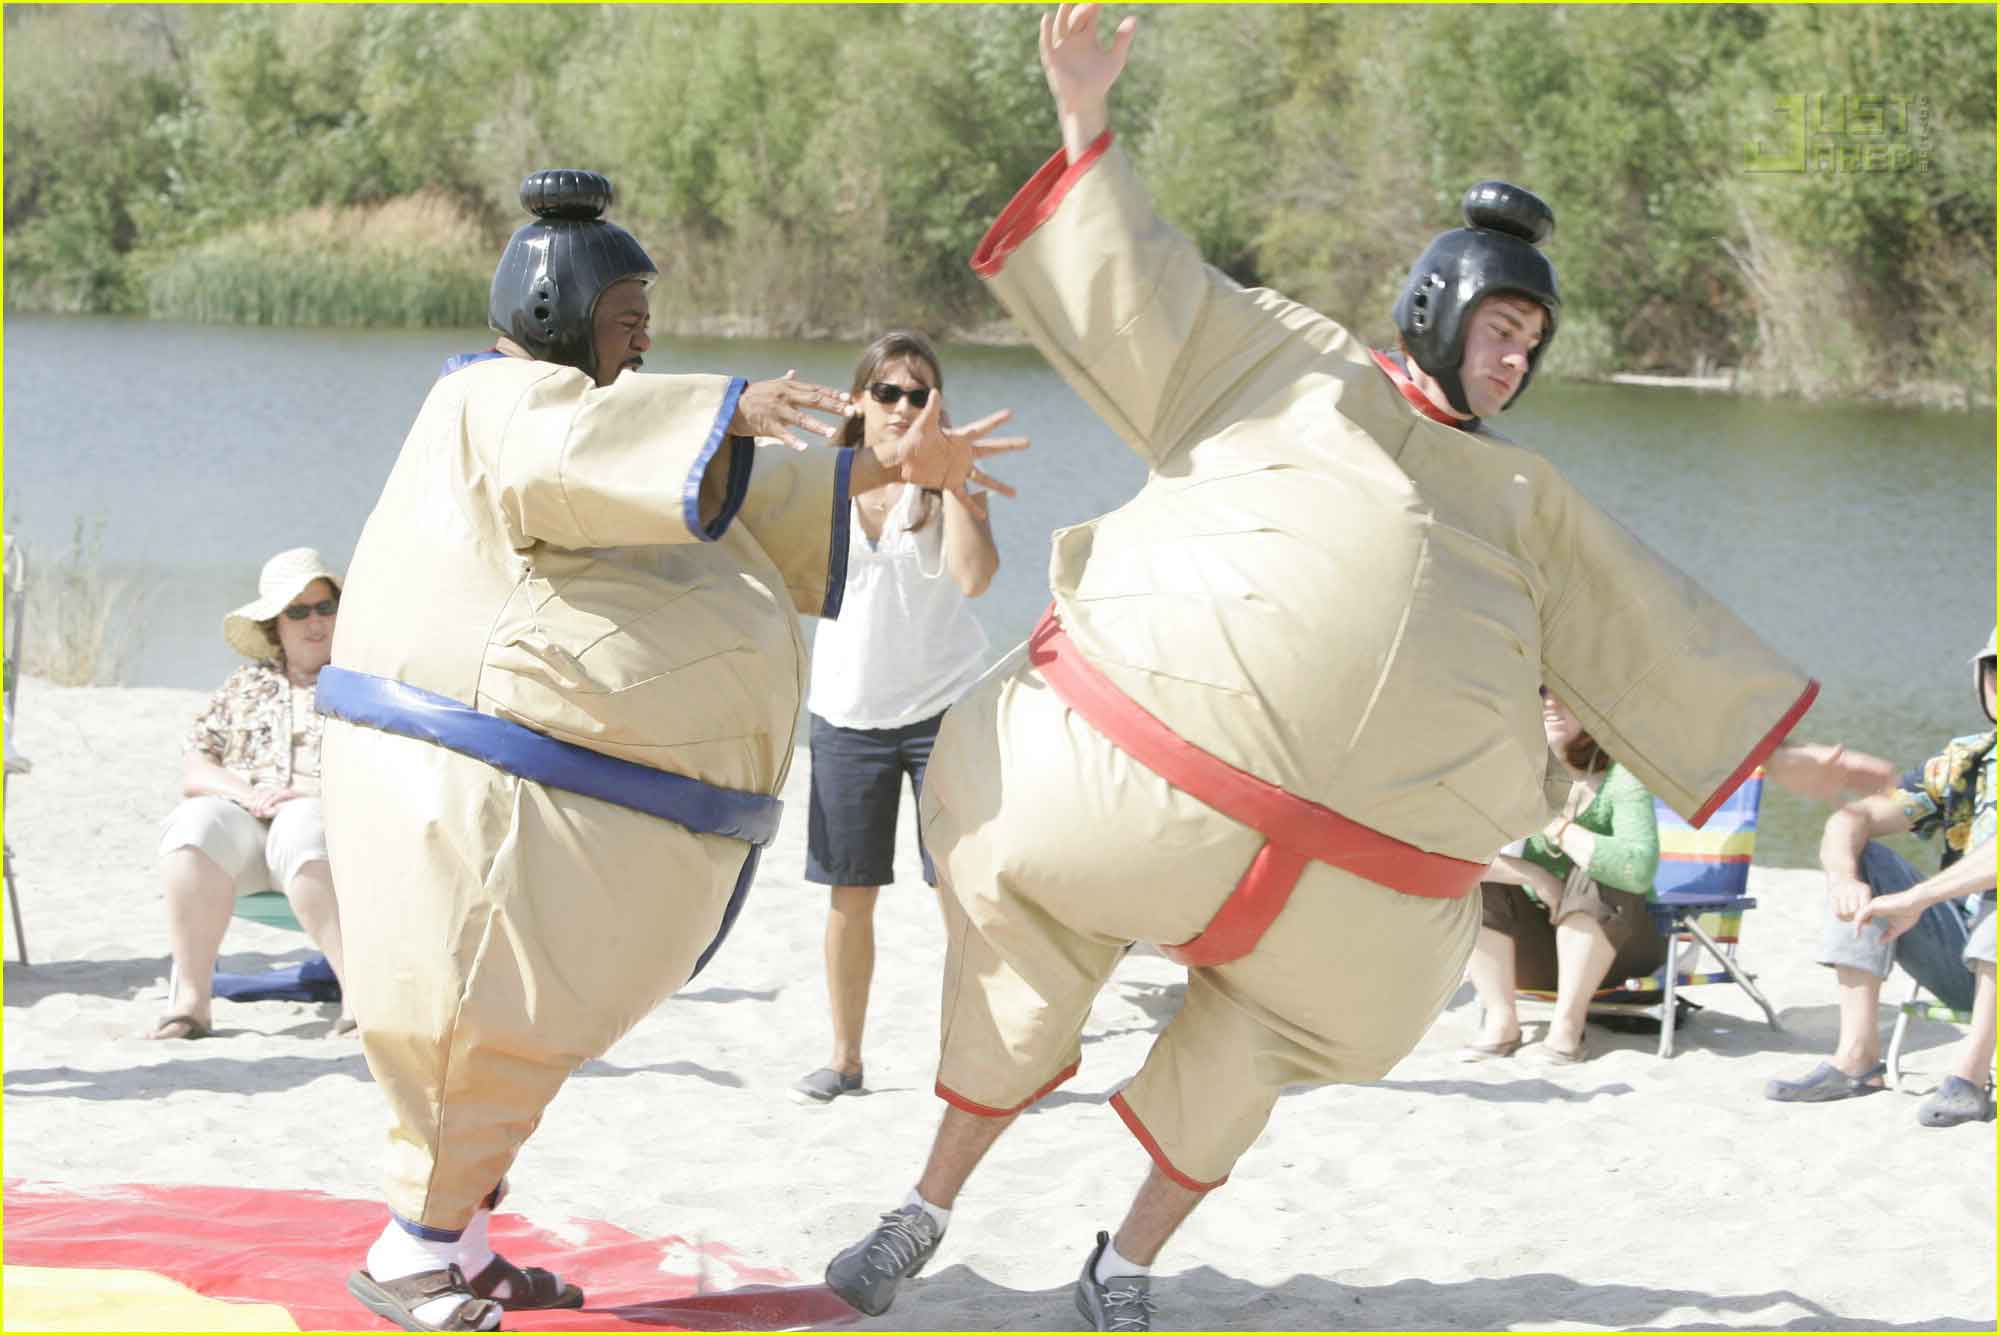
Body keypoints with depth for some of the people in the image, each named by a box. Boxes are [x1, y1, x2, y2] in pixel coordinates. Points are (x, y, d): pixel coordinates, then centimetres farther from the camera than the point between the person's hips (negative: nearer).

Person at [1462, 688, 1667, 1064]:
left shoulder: (1620, 777, -17)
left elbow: (1639, 868, -35)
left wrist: (1556, 827, -27)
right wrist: (1534, 875, -29)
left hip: (1612, 942, -3)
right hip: (1539, 943, 3)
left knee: (1591, 882, -33)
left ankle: (1568, 1023, -24)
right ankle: (1501, 1022, -19)